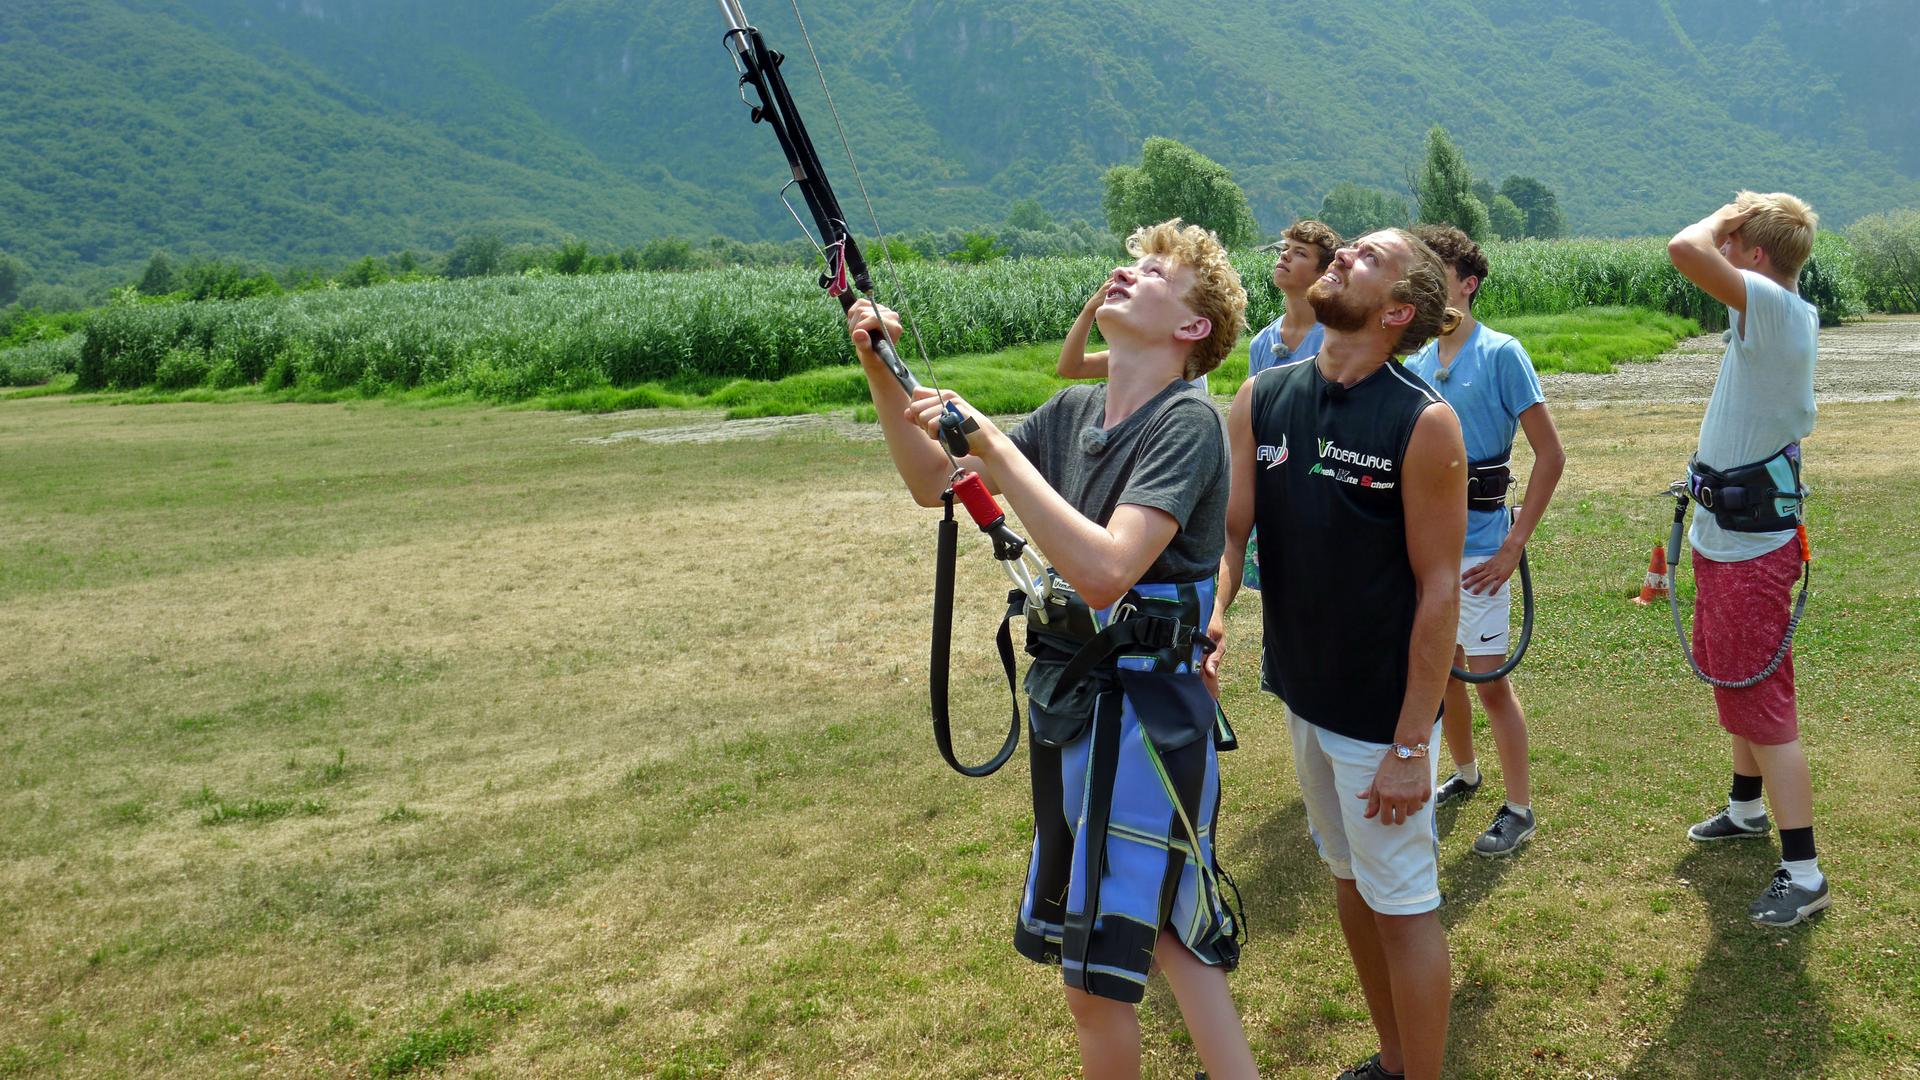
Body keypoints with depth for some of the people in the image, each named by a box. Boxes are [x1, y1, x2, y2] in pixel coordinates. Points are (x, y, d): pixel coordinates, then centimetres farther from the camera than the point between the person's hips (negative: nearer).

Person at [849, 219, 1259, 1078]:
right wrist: (883, 374, 0)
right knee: (1165, 928, 19)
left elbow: (1105, 572, -30)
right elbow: (933, 483, 12)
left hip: (1142, 713, -8)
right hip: (1069, 701, 8)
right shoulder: (1075, 410, 5)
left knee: (1096, 982, 1)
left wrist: (994, 445, -27)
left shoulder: (1187, 422, -17)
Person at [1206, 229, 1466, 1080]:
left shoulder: (1424, 422, -18)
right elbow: (1229, 528, 0)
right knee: (1349, 879, 20)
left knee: (1402, 903, 6)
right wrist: (1210, 612, -22)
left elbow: (1439, 589, -16)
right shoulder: (1261, 400, -2)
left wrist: (1412, 745, -18)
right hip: (1300, 691, 6)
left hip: (1381, 711, -6)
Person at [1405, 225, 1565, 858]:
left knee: (1489, 678, -2)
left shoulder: (1500, 354, -9)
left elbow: (1550, 456, -10)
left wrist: (1514, 546, -14)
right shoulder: (1416, 365, 8)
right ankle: (1464, 775, 37)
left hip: (1476, 548, -6)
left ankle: (1519, 809, 11)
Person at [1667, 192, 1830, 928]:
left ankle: (1803, 874, 3)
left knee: (1763, 704, -5)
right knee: (1732, 679, 25)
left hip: (1749, 550, -11)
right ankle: (1748, 808, 45)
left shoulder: (1774, 306, -24)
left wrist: (1723, 219, -20)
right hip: (1728, 538, 11)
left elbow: (1685, 249, -35)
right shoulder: (1790, 315, 6)